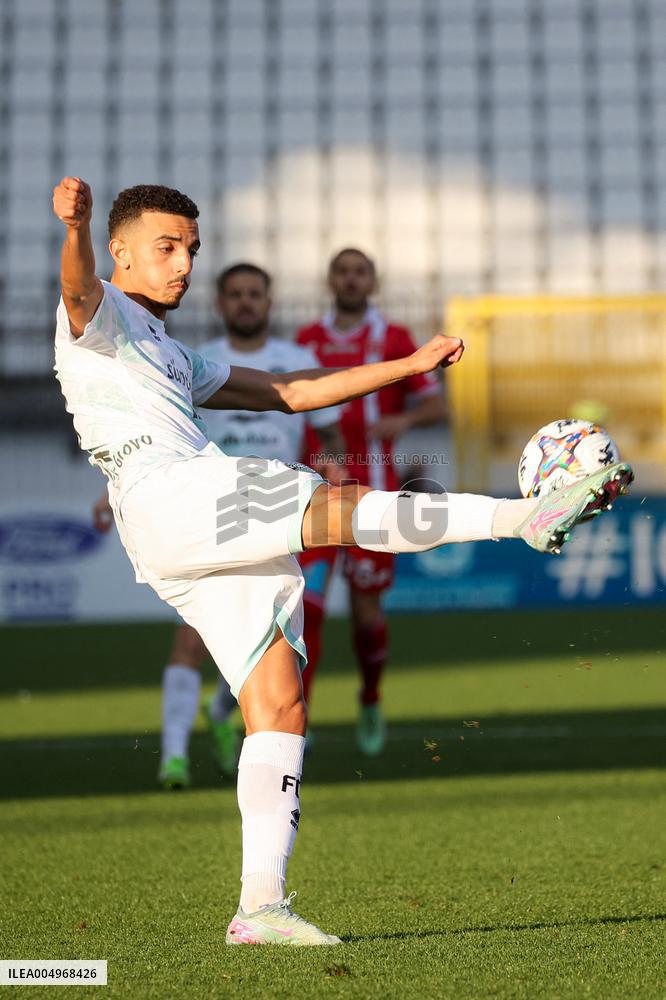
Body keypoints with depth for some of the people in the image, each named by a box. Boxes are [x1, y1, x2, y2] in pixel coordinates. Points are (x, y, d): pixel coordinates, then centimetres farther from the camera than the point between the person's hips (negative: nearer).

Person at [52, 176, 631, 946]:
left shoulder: (172, 357, 36)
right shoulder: (100, 318, 11)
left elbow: (287, 391, 36)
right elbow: (79, 287, -15)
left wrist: (409, 364, 32)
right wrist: (76, 229, -39)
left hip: (218, 540, 8)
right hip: (164, 499, -8)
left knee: (279, 704, -3)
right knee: (339, 506, -23)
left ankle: (260, 904, -5)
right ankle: (524, 516, -24)